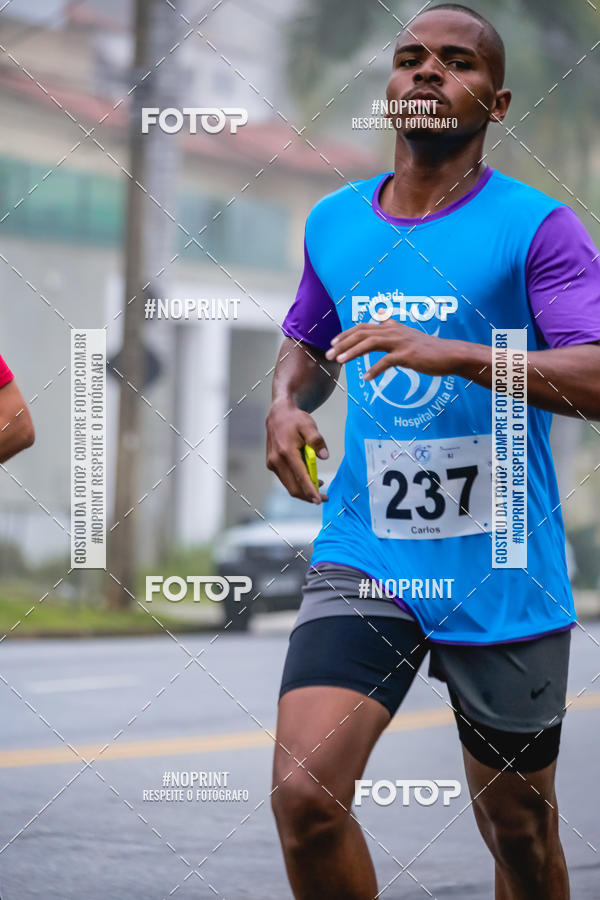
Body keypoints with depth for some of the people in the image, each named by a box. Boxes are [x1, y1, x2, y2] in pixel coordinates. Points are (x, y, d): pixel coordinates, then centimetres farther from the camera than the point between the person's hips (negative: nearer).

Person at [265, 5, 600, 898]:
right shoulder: (334, 222, 9)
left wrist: (448, 354, -30)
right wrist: (286, 403, 5)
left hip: (501, 580, -3)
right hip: (364, 555, 3)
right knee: (304, 791, -17)